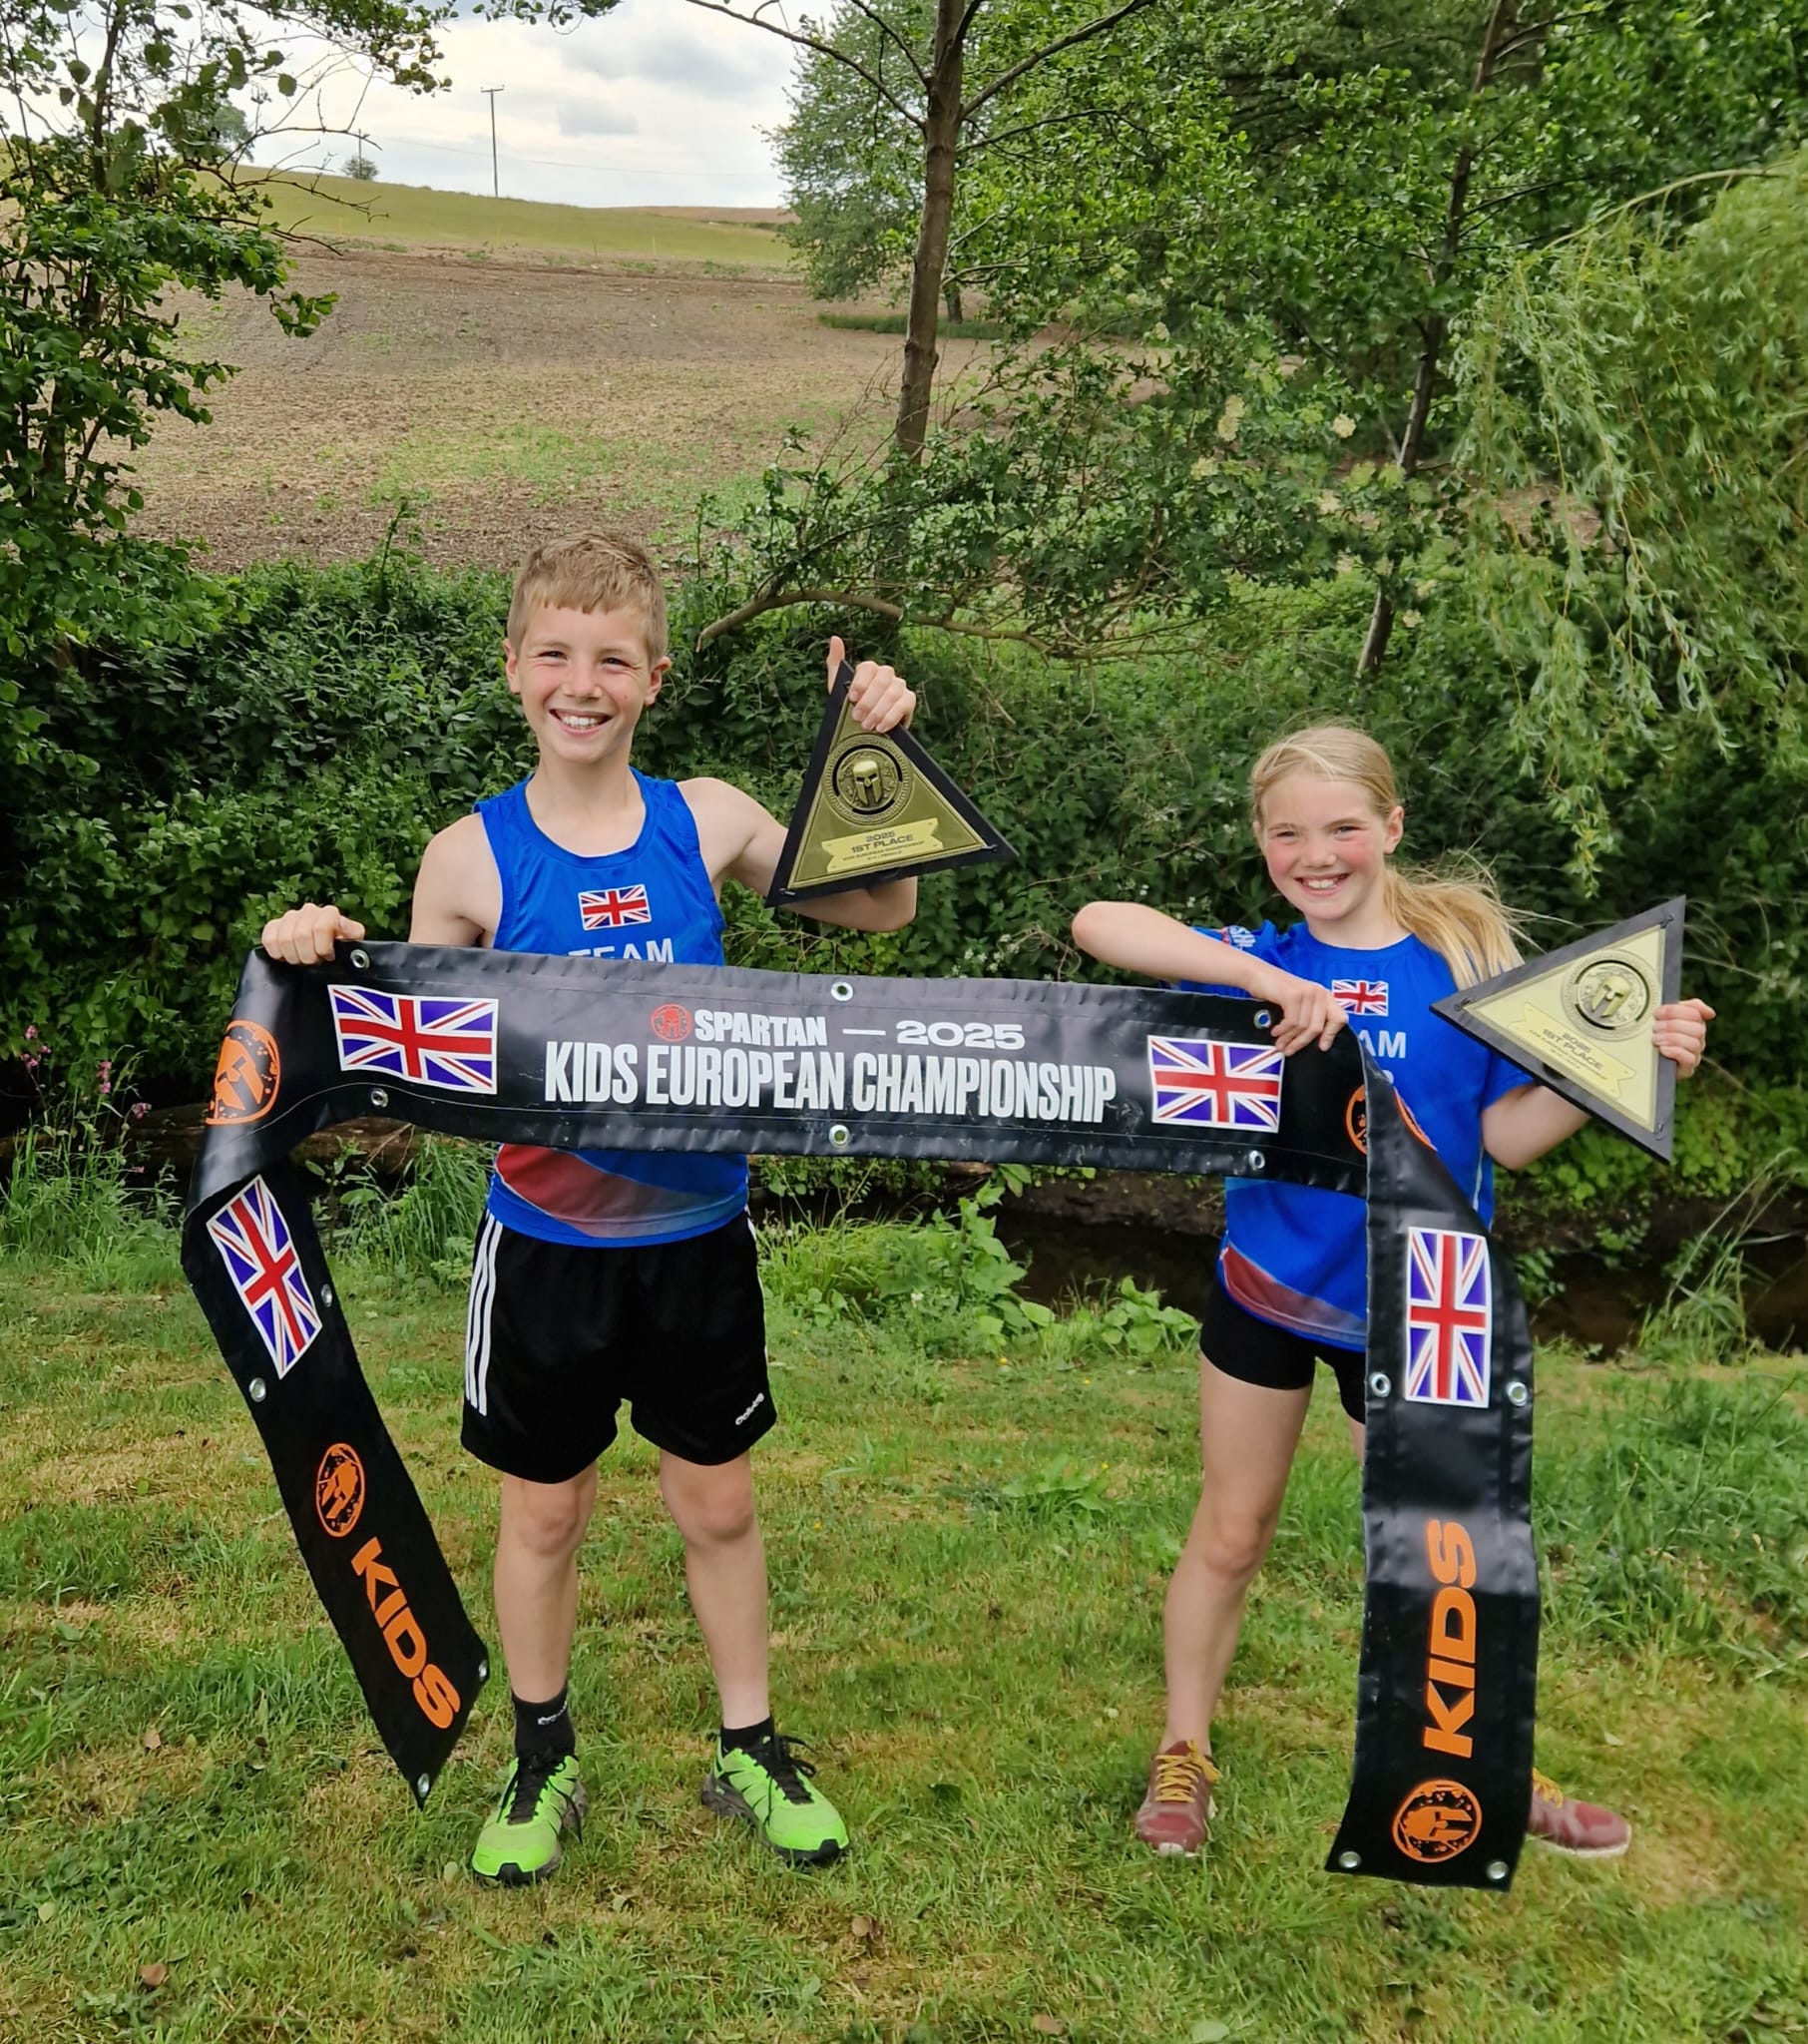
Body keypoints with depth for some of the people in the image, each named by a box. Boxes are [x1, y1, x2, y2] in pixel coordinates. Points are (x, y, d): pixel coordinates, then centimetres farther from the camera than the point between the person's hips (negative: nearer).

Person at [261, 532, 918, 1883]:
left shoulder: (706, 823, -5)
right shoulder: (474, 858, -9)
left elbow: (879, 911, 5)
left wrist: (878, 756, -7)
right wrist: (325, 970, -22)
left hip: (697, 1235, 1)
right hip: (547, 1246, -1)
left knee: (718, 1503, 16)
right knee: (545, 1514, 15)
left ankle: (749, 1751, 36)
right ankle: (543, 1765, 38)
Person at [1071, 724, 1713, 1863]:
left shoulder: (1470, 957, -9)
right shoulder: (1260, 961, -9)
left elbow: (1506, 1132, -7)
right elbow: (1099, 923, -23)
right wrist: (1270, 983, -32)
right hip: (1266, 1289, 1)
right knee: (1231, 1535, 15)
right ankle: (1185, 1755, 35)